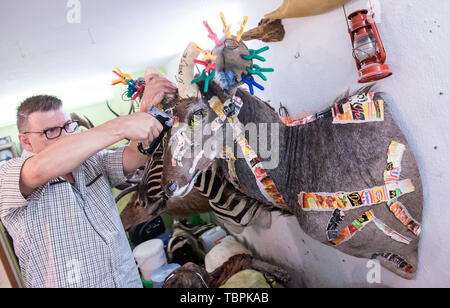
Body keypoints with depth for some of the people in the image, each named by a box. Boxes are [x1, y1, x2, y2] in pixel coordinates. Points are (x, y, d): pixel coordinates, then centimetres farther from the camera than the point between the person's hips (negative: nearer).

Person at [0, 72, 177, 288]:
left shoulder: (93, 161, 5)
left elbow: (135, 156, -10)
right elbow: (41, 169, -32)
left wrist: (147, 109, -26)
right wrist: (120, 127, -34)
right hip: (60, 281, -4)